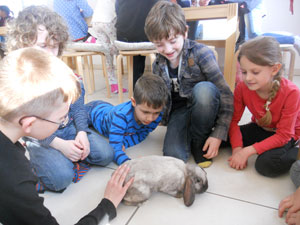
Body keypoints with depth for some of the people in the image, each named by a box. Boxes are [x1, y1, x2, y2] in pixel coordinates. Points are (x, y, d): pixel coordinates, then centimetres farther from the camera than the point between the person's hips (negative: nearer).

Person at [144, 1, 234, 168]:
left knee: (204, 89, -36)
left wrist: (218, 134, -19)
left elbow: (226, 94, -15)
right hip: (179, 112, 2)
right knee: (173, 155, -26)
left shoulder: (200, 53, -14)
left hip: (204, 110, -1)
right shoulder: (159, 65, 2)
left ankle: (199, 140, -10)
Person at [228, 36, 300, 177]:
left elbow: (283, 136, -26)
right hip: (259, 129, 5)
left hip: (287, 135, -5)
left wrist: (248, 151, -33)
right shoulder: (242, 88, -19)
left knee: (267, 164, -33)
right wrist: (237, 148, -27)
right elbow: (234, 120, -13)